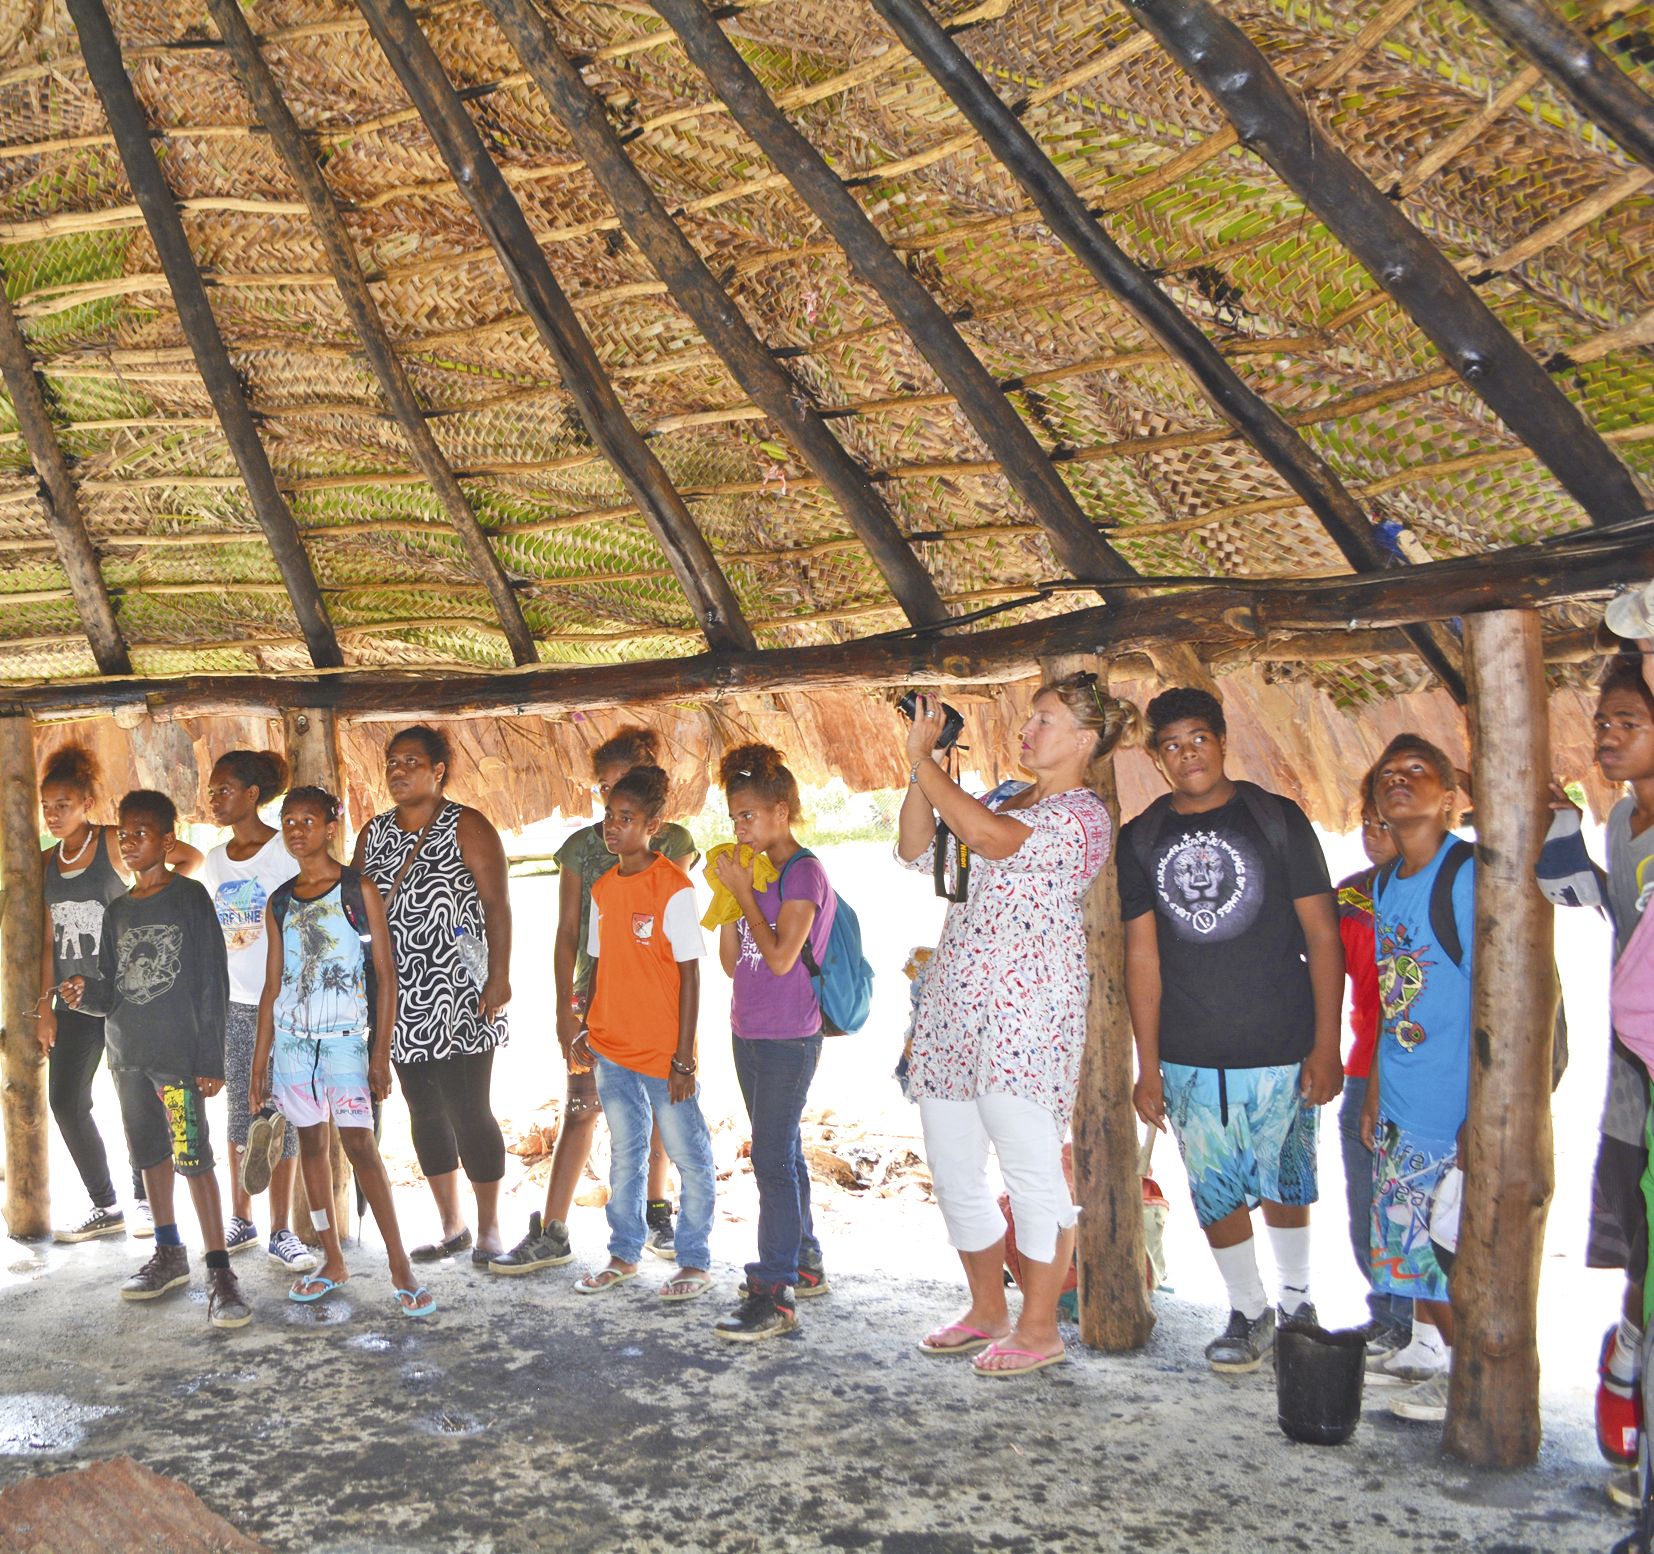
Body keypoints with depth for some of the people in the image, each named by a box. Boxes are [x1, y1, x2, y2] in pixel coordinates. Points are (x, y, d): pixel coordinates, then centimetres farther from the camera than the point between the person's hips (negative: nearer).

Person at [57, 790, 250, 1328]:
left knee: (192, 1155, -12)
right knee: (150, 1153, 15)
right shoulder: (117, 911, 12)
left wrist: (210, 1059, -12)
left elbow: (213, 982, -8)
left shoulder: (190, 897, -5)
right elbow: (111, 990, 14)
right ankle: (169, 1254, 29)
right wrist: (86, 991, -10)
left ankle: (219, 1271, -10)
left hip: (177, 1051, -6)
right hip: (127, 1051, 7)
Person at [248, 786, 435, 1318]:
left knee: (359, 1144, -10)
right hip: (291, 1038, 5)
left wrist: (381, 1053, -9)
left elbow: (386, 975, -4)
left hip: (344, 1037, -5)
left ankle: (400, 1267, -6)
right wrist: (259, 1062, 11)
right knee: (311, 1141, 9)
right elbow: (272, 987, 14)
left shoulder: (359, 891, -3)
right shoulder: (279, 903, 10)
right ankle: (332, 1260, 20)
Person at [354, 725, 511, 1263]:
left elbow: (497, 905, -9)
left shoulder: (466, 827, -5)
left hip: (459, 998, -6)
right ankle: (451, 1226, 24)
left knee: (468, 1112, -3)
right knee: (425, 1113, 11)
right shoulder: (374, 834, 13)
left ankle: (489, 1230, 12)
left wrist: (499, 976, -16)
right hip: (400, 999, 6)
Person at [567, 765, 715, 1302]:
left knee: (690, 1157, 6)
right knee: (624, 1156, 17)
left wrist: (683, 1058, -14)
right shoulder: (603, 888, 7)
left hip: (662, 1053, -6)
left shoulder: (674, 888, -13)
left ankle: (695, 1263, 20)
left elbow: (689, 976, -13)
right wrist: (586, 1028, 10)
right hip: (611, 1048, 6)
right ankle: (624, 1256, 31)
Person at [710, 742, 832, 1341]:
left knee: (772, 1158, -10)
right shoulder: (757, 871, 12)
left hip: (788, 1038, -9)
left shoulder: (803, 872, -12)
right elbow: (732, 962, 12)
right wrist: (727, 894, 2)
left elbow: (780, 957, -22)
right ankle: (803, 1263, 28)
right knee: (781, 1151, 16)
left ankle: (774, 1295, -7)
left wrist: (743, 891, -15)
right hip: (749, 1034, 9)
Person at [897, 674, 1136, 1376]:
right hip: (954, 1002, 9)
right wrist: (920, 769, 5)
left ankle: (1039, 1330, 14)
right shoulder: (1005, 797, 16)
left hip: (1025, 1009, -8)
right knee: (952, 1168, 13)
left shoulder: (1083, 816, -9)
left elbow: (984, 834, -26)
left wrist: (923, 757, -16)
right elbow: (918, 850, 16)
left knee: (1031, 1170, -1)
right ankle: (987, 1312, 28)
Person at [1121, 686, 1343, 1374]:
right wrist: (1147, 1066, 2)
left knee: (1283, 1185, 10)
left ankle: (1296, 1301, 34)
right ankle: (1249, 1311, 27)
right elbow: (1142, 955, 4)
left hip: (1281, 1051, -1)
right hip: (1189, 1059, 2)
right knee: (1215, 1191, 7)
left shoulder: (1276, 819, -1)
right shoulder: (1141, 839, 4)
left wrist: (1326, 1047, -6)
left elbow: (1322, 936, -1)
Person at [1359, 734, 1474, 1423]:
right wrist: (1374, 1092, 14)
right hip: (1401, 1102, 7)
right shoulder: (1384, 883, 9)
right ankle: (1427, 1348, 32)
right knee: (1408, 1230, 16)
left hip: (1457, 1103, -7)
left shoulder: (1472, 874, -14)